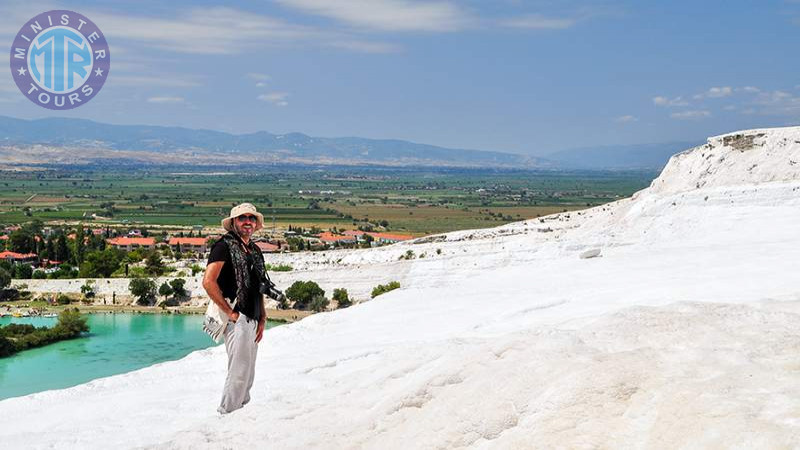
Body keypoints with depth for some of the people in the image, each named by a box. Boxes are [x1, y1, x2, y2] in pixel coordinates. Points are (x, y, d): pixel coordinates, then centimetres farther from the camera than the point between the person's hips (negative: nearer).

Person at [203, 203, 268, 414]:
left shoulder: (255, 250, 17)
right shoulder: (225, 245, -8)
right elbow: (208, 281, -17)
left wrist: (262, 319, 13)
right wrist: (230, 313, -15)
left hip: (252, 320, 8)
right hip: (236, 319, -8)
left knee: (248, 374, 13)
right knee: (239, 372, -9)